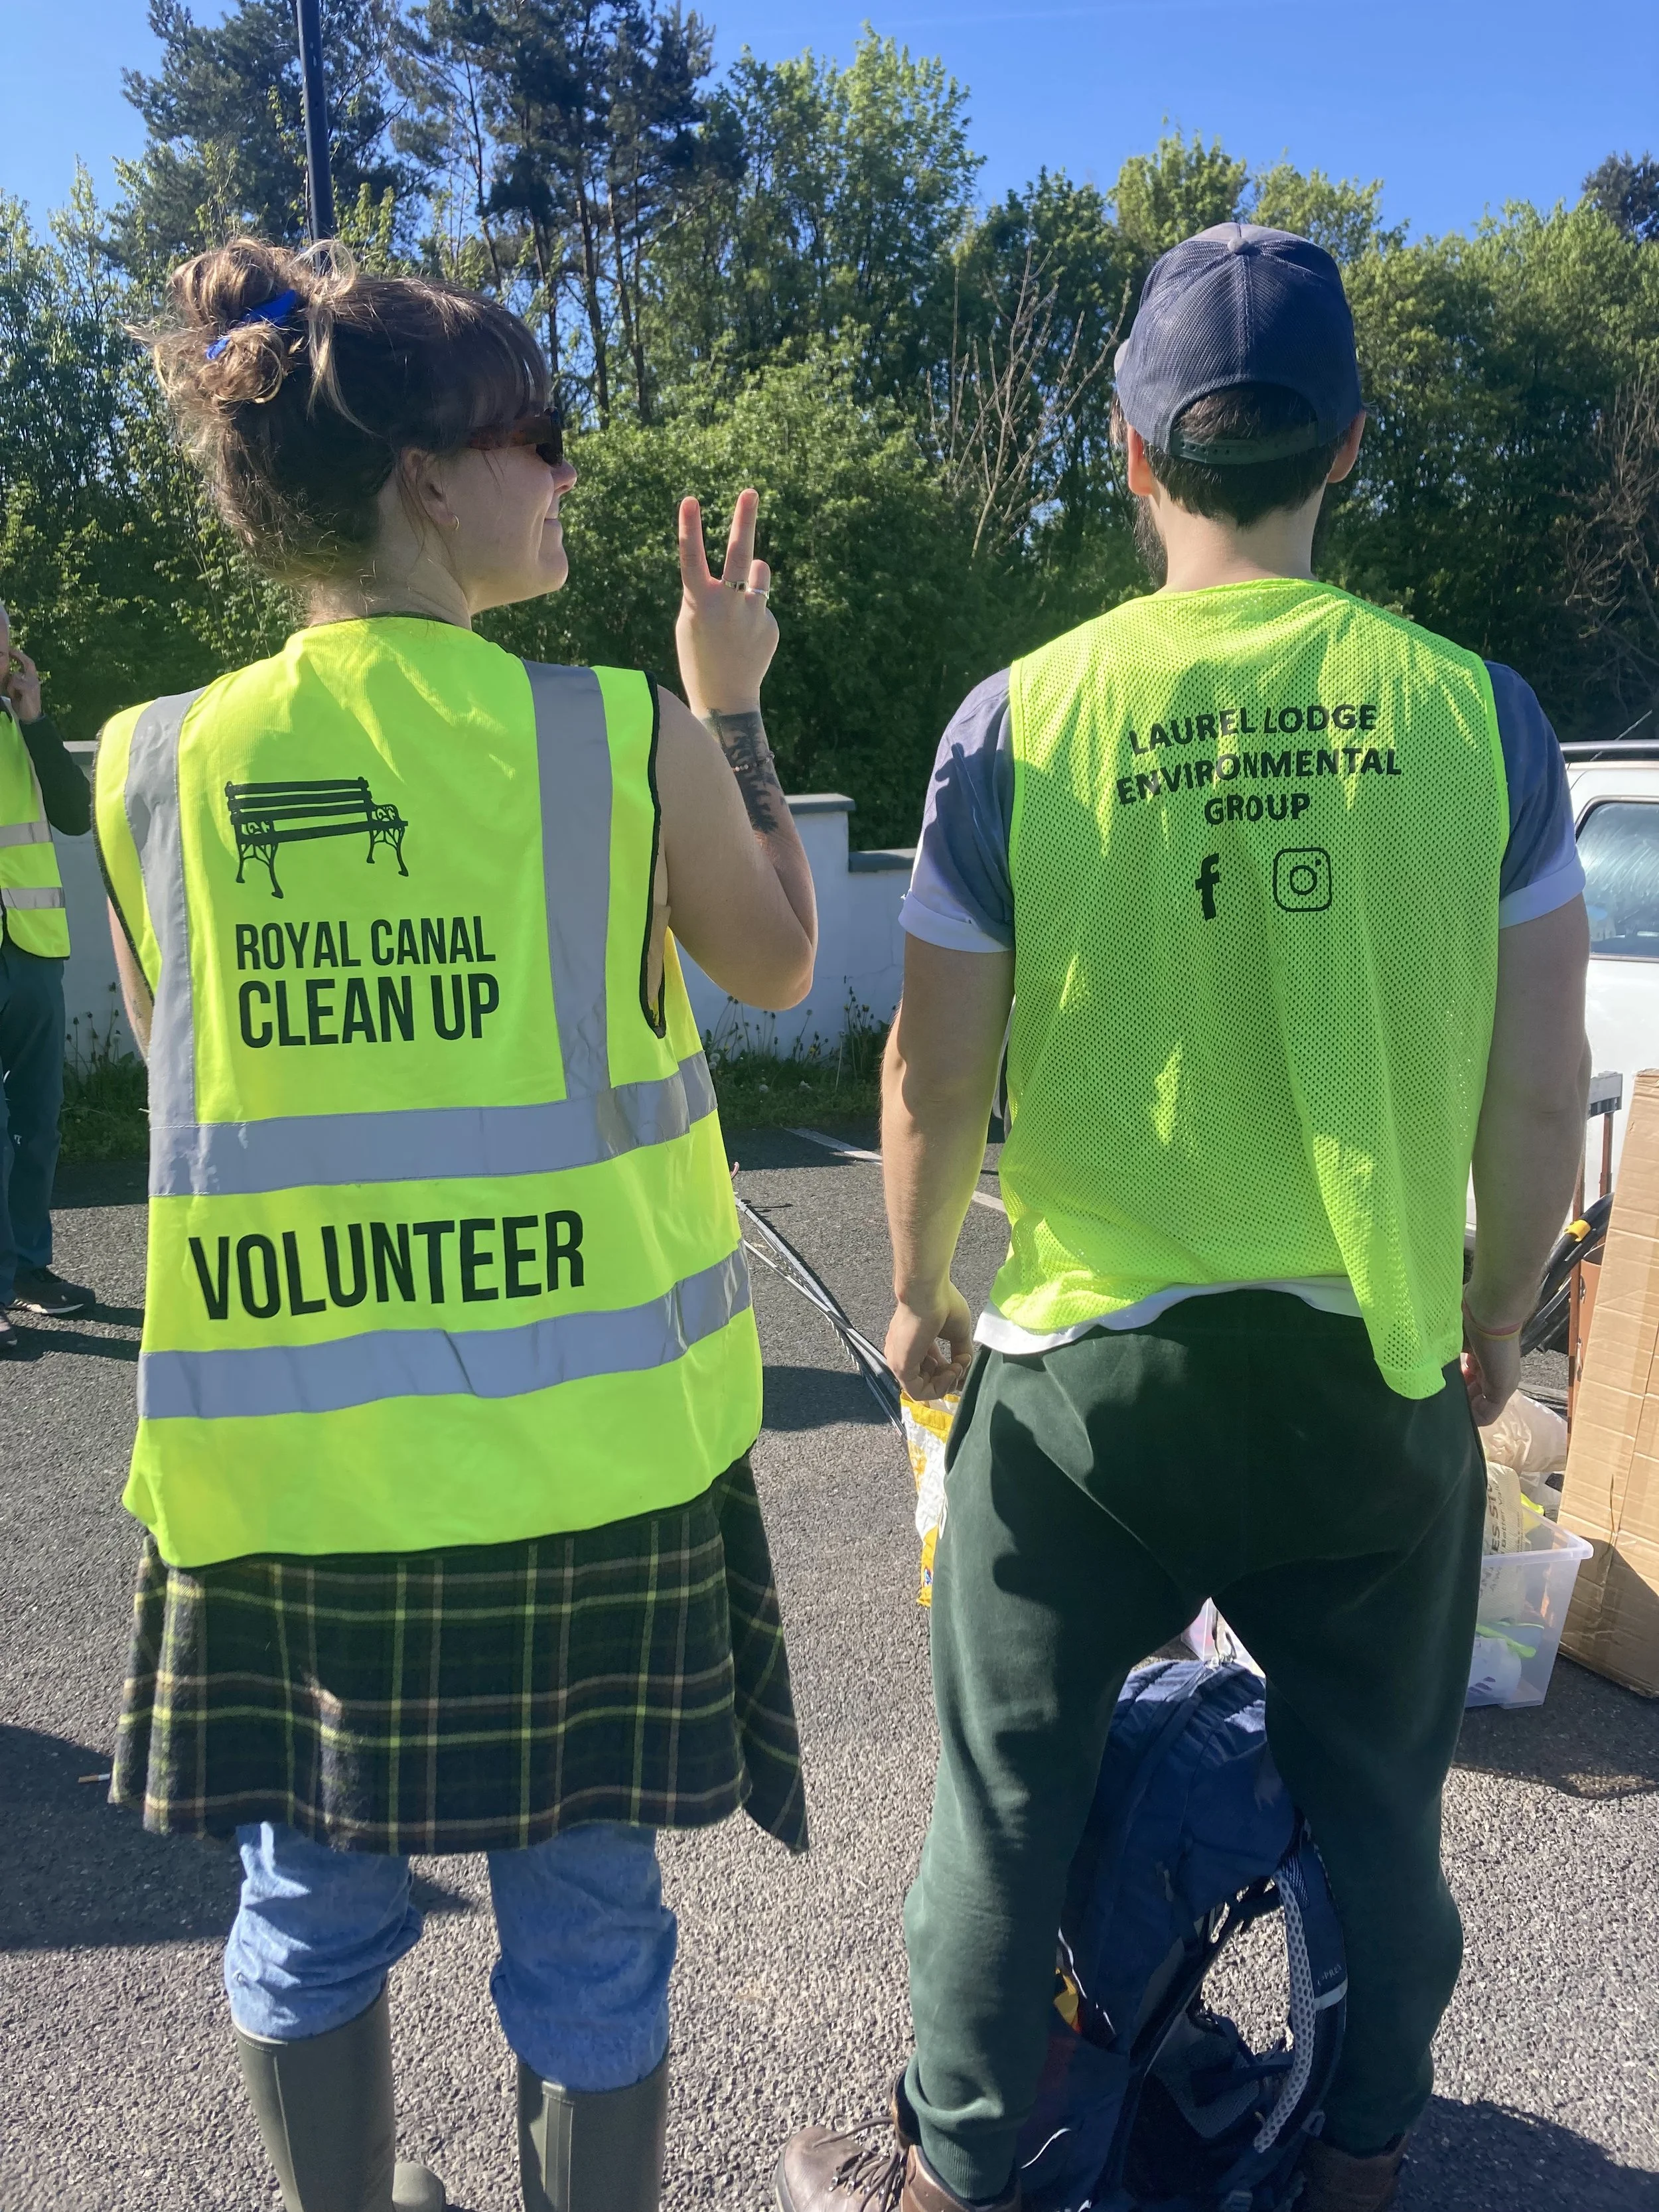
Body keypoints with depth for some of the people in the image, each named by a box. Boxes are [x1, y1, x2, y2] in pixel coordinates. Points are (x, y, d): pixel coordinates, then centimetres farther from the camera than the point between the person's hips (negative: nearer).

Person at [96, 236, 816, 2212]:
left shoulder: (156, 763, -1)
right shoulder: (623, 734, -9)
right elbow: (777, 965, 6)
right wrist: (732, 708, 16)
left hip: (281, 1448, 3)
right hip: (576, 1444, -2)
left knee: (312, 1900, 22)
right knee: (583, 1910, 16)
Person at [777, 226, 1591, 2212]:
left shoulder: (1021, 722, -9)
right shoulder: (1472, 709, -5)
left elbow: (936, 1079, -6)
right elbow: (1542, 1090, -2)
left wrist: (919, 1290, 11)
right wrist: (1497, 1311, 14)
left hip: (1087, 1369, -2)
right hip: (1381, 1368, 3)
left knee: (1007, 1794, 16)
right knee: (1376, 1802, 23)